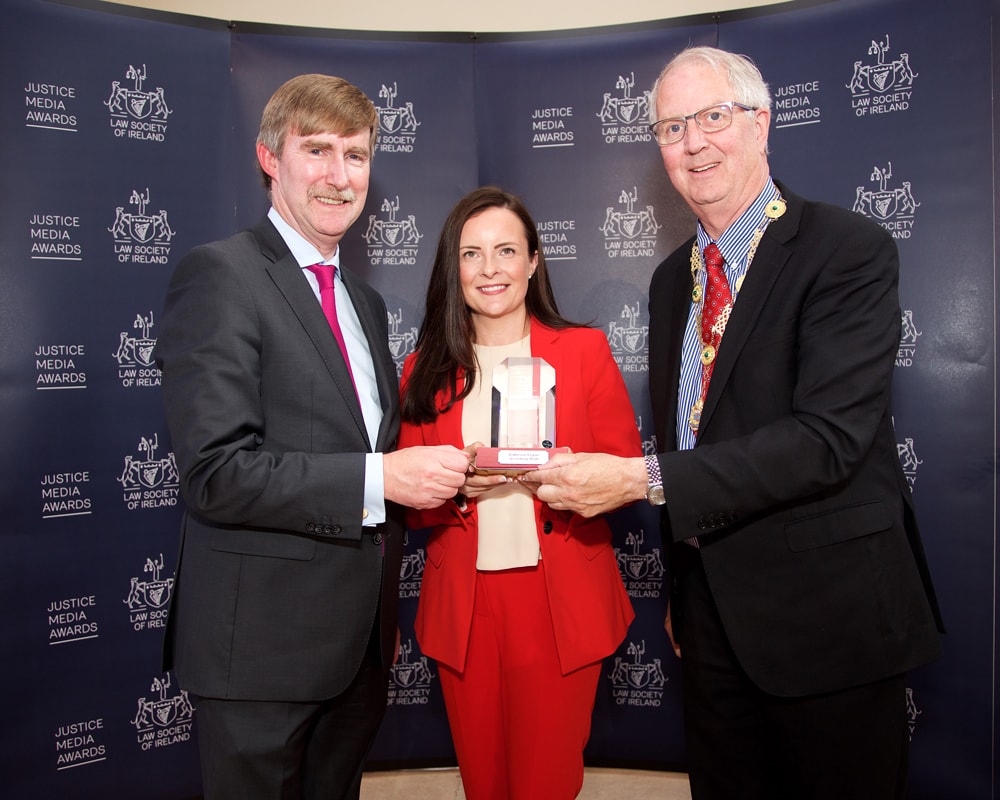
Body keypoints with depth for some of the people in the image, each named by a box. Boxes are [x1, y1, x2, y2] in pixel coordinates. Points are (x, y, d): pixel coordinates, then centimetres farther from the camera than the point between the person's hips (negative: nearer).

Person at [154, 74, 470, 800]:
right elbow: (215, 473, -21)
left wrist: (430, 478, 3)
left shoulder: (365, 300, 14)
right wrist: (379, 479, -24)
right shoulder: (220, 274, -12)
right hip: (263, 641, -7)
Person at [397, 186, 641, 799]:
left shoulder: (584, 350, -1)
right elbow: (410, 504, 4)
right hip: (463, 608, 2)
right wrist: (457, 485, -17)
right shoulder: (426, 369, 3)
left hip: (562, 604, -1)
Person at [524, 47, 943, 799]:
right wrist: (681, 592, 14)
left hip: (828, 614, -6)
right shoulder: (672, 279, 9)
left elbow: (830, 436, -24)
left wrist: (644, 479, -26)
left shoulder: (850, 249, -12)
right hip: (712, 610, 6)